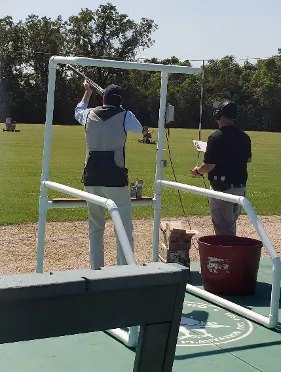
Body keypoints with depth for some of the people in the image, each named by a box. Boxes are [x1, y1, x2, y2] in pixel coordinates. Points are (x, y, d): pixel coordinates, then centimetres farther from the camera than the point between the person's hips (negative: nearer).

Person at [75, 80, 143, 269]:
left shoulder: (89, 115, 7)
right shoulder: (125, 116, -4)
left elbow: (78, 111, 32)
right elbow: (139, 128, 18)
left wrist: (87, 92, 47)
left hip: (91, 179, 4)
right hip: (115, 180, -4)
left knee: (95, 227, 14)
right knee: (124, 228, 1)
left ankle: (96, 268, 18)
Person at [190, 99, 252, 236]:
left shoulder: (216, 137, -18)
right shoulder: (244, 137, 4)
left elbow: (209, 166, -19)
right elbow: (248, 159, 19)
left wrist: (197, 171, 1)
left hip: (223, 188, -7)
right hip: (240, 187, 7)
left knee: (223, 230, 1)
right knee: (231, 224, 22)